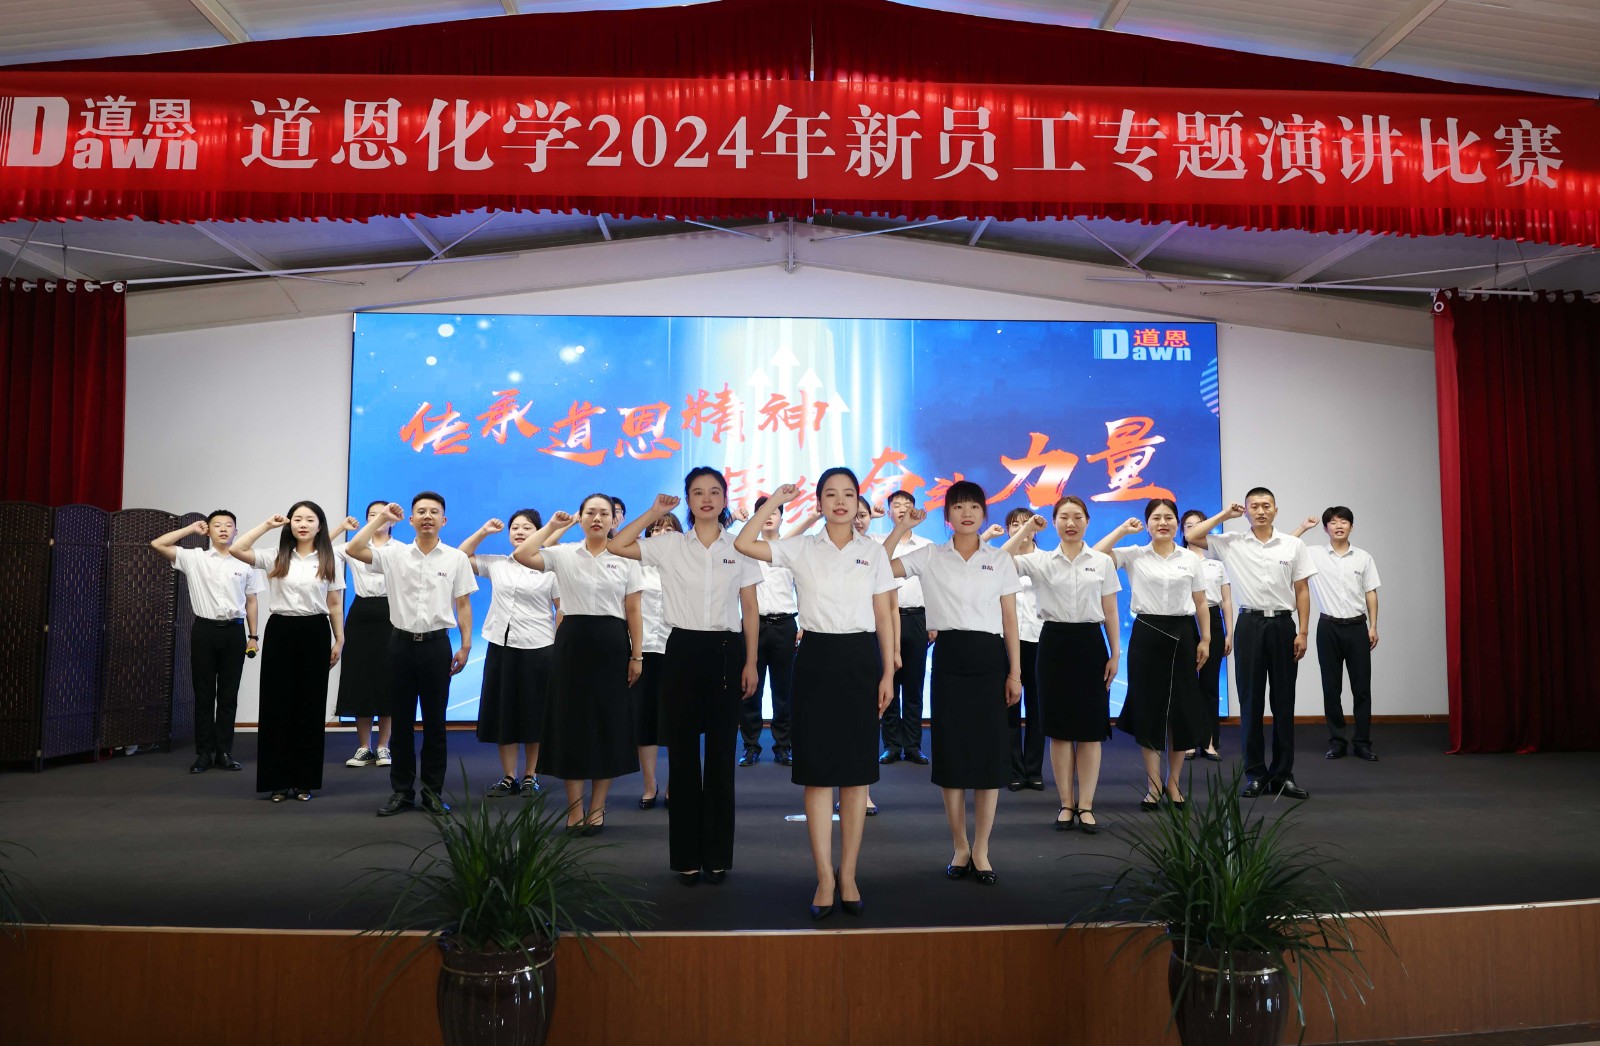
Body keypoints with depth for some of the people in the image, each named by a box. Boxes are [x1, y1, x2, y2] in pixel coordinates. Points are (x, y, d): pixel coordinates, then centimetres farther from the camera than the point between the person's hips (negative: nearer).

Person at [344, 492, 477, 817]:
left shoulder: (456, 558, 1)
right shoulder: (395, 553, 3)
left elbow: (463, 604, 3)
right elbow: (353, 550, -9)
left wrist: (466, 646, -1)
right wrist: (381, 518, -6)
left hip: (436, 644, -1)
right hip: (402, 643, 1)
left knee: (435, 721, 6)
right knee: (401, 720, 8)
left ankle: (433, 791, 17)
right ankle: (401, 791, 18)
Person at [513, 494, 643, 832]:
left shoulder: (626, 560, 4)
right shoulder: (564, 554, 3)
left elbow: (633, 613, 3)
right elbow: (521, 555, -12)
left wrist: (637, 655, -1)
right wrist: (552, 526, -5)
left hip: (611, 644, 0)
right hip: (572, 642, 0)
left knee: (609, 723, 3)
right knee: (571, 721, 2)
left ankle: (597, 808, 15)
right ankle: (575, 808, 13)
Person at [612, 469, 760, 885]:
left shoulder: (739, 548, 4)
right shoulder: (670, 546, 4)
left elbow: (750, 610, 6)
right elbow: (617, 546, -2)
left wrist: (751, 662, 0)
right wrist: (654, 512, 1)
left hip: (726, 651, 0)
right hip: (683, 650, 0)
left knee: (721, 753, 5)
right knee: (682, 752, 4)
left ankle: (717, 855, 16)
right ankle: (686, 855, 15)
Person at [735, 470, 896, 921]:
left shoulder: (873, 551, 6)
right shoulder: (801, 549, 4)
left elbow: (883, 616, 6)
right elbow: (744, 544, -10)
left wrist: (888, 673, 1)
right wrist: (775, 501, -5)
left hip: (860, 658, 1)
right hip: (816, 658, -1)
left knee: (856, 773, 5)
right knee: (817, 772, 1)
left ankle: (847, 875, 16)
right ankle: (825, 879, 9)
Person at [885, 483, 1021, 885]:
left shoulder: (1000, 560, 6)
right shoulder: (930, 556, 4)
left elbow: (1010, 620, 5)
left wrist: (1015, 673, 1)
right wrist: (902, 528, -10)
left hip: (989, 659, 0)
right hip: (949, 658, 0)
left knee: (990, 753, 1)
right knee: (951, 751, 4)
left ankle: (981, 850, 14)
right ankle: (960, 847, 18)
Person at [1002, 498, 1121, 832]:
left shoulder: (1102, 562, 5)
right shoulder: (1040, 560, 2)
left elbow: (1110, 613, 6)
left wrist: (1115, 654, 1)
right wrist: (1026, 529, -10)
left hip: (1090, 642, 1)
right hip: (1054, 641, 0)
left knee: (1091, 728, 2)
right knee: (1060, 728, 5)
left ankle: (1086, 806, 10)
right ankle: (1066, 804, 15)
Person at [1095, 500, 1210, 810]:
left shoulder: (1190, 559, 6)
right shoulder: (1134, 556, 1)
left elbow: (1200, 604, 9)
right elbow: (1096, 555, -13)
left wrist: (1205, 639, 4)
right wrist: (1123, 530, -6)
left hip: (1182, 634, 2)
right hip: (1146, 633, -1)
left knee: (1182, 709, 5)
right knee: (1148, 707, 2)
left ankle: (1173, 781, 19)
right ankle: (1153, 783, 13)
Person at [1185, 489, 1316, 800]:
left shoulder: (1293, 544, 5)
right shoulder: (1232, 544, 3)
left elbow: (1301, 591, 5)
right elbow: (1192, 536, -4)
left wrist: (1302, 632, -1)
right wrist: (1225, 515, 0)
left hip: (1282, 624, 1)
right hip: (1249, 624, -1)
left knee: (1283, 701, 6)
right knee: (1251, 700, 4)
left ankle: (1282, 773, 14)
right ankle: (1255, 773, 12)